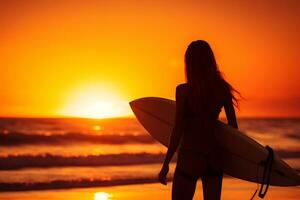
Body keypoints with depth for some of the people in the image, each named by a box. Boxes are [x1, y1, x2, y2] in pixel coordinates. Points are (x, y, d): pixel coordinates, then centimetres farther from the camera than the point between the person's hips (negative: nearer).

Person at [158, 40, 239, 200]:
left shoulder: (183, 90, -12)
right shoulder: (223, 88, 0)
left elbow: (178, 130, -13)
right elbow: (233, 126, 6)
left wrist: (166, 164, -6)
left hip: (190, 158, -5)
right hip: (214, 158, 5)